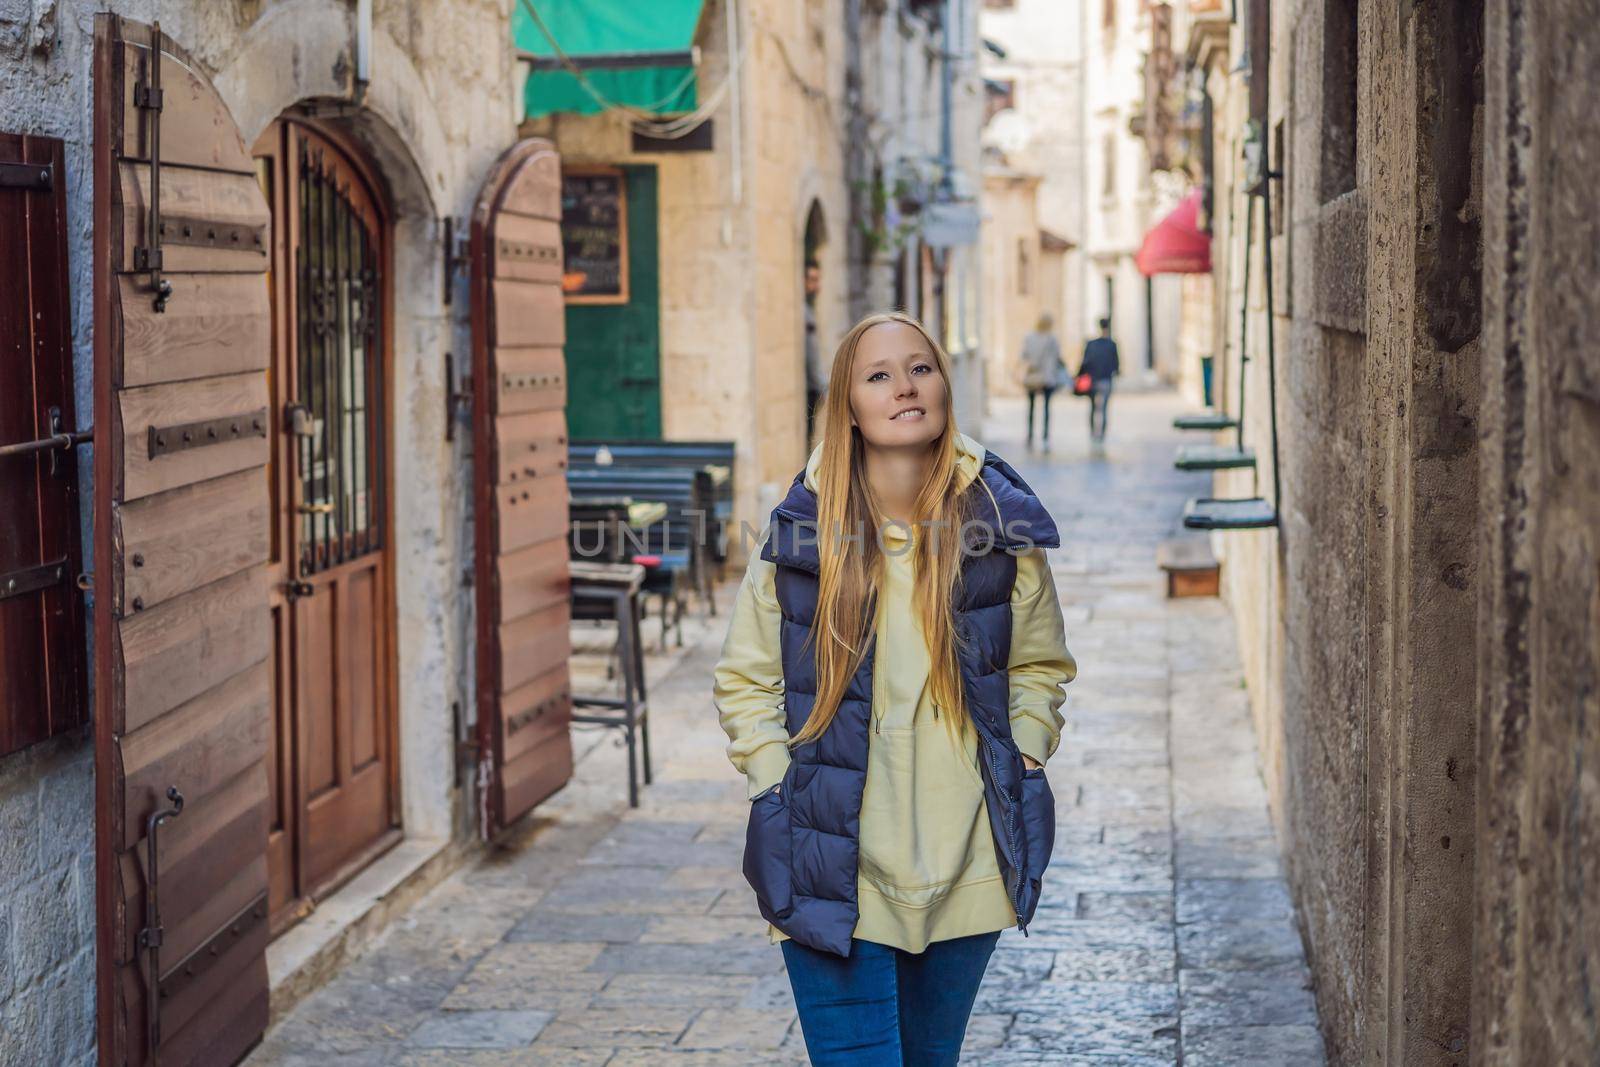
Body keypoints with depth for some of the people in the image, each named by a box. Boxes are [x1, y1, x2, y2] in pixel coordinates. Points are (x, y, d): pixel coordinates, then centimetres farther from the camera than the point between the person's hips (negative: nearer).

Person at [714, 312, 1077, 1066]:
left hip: (964, 871, 2)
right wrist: (778, 783, -4)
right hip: (834, 874, -2)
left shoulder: (1001, 523, -1)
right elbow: (744, 680, 6)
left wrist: (1020, 757, 0)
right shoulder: (801, 531, -4)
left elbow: (1041, 665, 13)